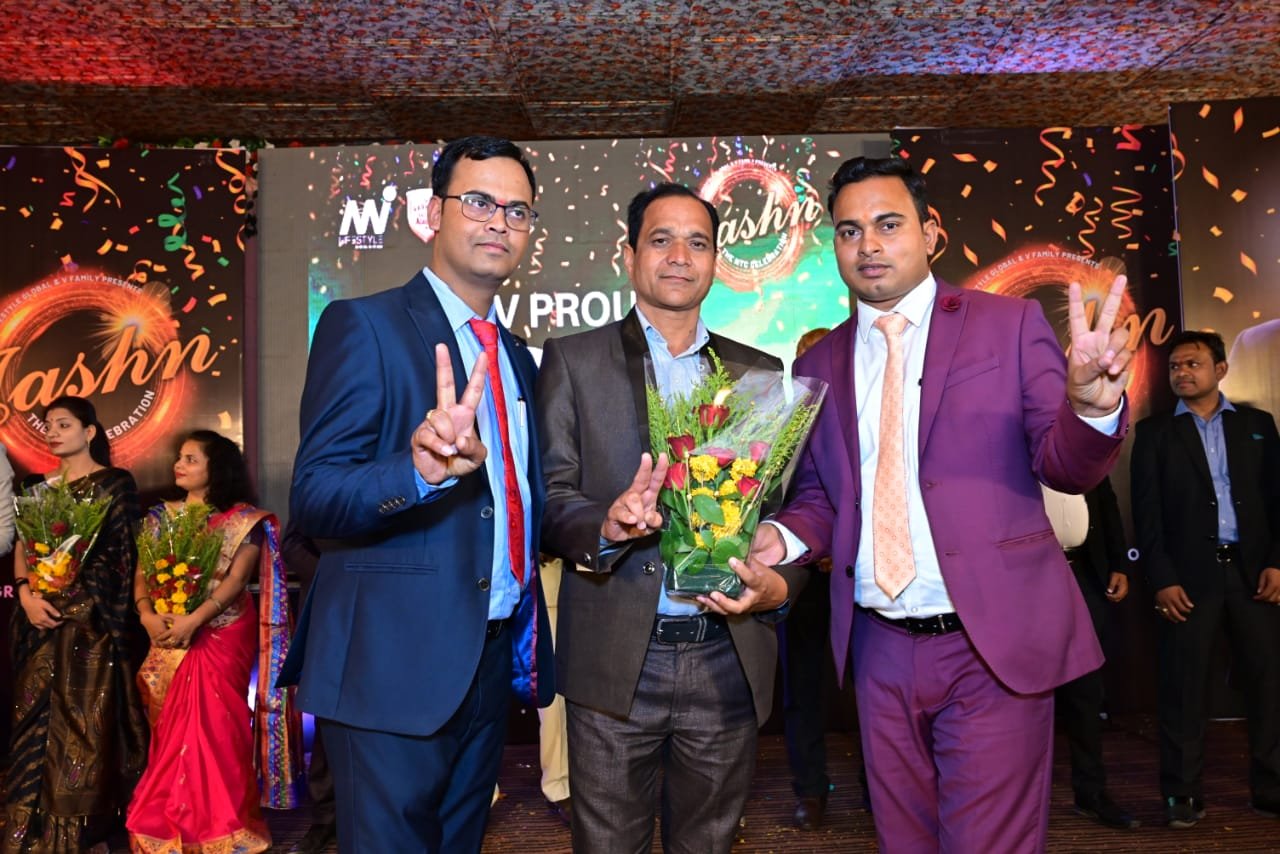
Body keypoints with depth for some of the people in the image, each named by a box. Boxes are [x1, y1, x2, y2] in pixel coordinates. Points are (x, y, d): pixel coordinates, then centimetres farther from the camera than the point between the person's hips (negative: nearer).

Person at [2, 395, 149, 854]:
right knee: (37, 719, 7)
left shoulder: (115, 482, -1)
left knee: (85, 720, -4)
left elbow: (119, 552, -5)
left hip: (90, 618, -5)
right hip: (40, 618, 5)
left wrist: (67, 598, -10)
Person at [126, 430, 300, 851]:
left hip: (222, 637, -4)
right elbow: (141, 575, 5)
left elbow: (236, 580, -11)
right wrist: (147, 615, -13)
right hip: (167, 639, 4)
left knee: (212, 729, -5)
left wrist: (192, 621, -22)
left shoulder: (244, 520, -3)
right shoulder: (161, 516, 11)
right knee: (172, 732, 9)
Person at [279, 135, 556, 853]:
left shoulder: (517, 357, 12)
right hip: (395, 665, -7)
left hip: (493, 660, 7)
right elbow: (313, 498, -17)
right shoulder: (364, 326, -9)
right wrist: (422, 471, -35)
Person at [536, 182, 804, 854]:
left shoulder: (758, 371, 10)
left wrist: (779, 584, -9)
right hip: (615, 660, -2)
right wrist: (607, 525, -24)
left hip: (728, 661, 3)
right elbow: (549, 499, -3)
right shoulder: (572, 360, 3)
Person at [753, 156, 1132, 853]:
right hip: (880, 648, 4)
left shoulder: (1010, 324, -2)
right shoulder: (819, 364, 7)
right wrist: (785, 535, -10)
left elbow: (1064, 466, -5)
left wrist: (1092, 404, -26)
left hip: (993, 642, -3)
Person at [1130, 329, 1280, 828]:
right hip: (1189, 574, -2)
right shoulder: (1155, 431, 6)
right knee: (1184, 687, 1)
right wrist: (1162, 579, -7)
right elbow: (1146, 511, 0)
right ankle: (1183, 795, 8)